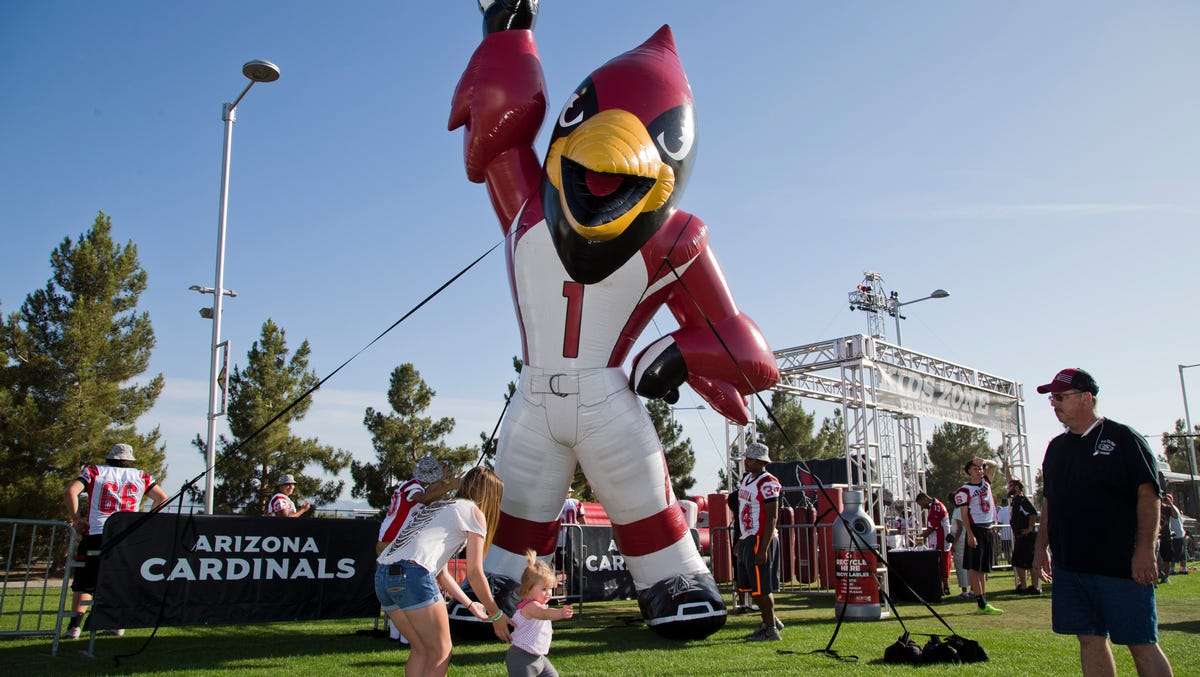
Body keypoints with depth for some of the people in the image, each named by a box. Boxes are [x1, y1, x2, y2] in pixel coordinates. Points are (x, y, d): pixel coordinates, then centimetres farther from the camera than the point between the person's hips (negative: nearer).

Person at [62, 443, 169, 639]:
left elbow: (70, 491, -3)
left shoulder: (94, 472, 11)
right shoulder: (140, 476, 16)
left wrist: (76, 517, 4)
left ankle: (74, 626, -4)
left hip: (97, 533, -2)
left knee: (84, 583, 6)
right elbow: (162, 498, 13)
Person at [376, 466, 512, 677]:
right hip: (412, 574, -8)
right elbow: (474, 572, 3)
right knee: (441, 653, 6)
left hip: (382, 574, 8)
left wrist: (469, 605, 38)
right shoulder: (474, 512, 8)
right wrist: (496, 614, 13)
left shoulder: (436, 507, 31)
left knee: (421, 651, 20)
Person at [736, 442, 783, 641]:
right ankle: (771, 621, 30)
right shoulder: (746, 478, 13)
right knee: (750, 586, 15)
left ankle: (771, 630, 9)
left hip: (760, 539, -10)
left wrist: (763, 548, -23)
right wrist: (742, 539, 22)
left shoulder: (767, 483, -16)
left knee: (761, 587, -3)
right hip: (748, 539, 10)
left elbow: (772, 517, -19)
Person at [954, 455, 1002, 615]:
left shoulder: (985, 483, 14)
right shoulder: (964, 490, -6)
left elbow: (993, 465, 21)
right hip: (975, 529, -7)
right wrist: (970, 535, -19)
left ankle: (984, 601, 11)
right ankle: (981, 604, -11)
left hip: (988, 529, 7)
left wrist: (984, 461, -2)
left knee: (983, 568, 9)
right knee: (975, 567, -8)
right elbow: (964, 515, -11)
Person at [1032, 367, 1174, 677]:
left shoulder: (1123, 438, -4)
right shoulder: (1056, 447, 15)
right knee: (1090, 640, 8)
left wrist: (1145, 549, -17)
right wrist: (1041, 547, 16)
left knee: (1142, 644, -1)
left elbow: (1148, 494, -10)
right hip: (1069, 564, 6)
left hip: (1120, 566, -6)